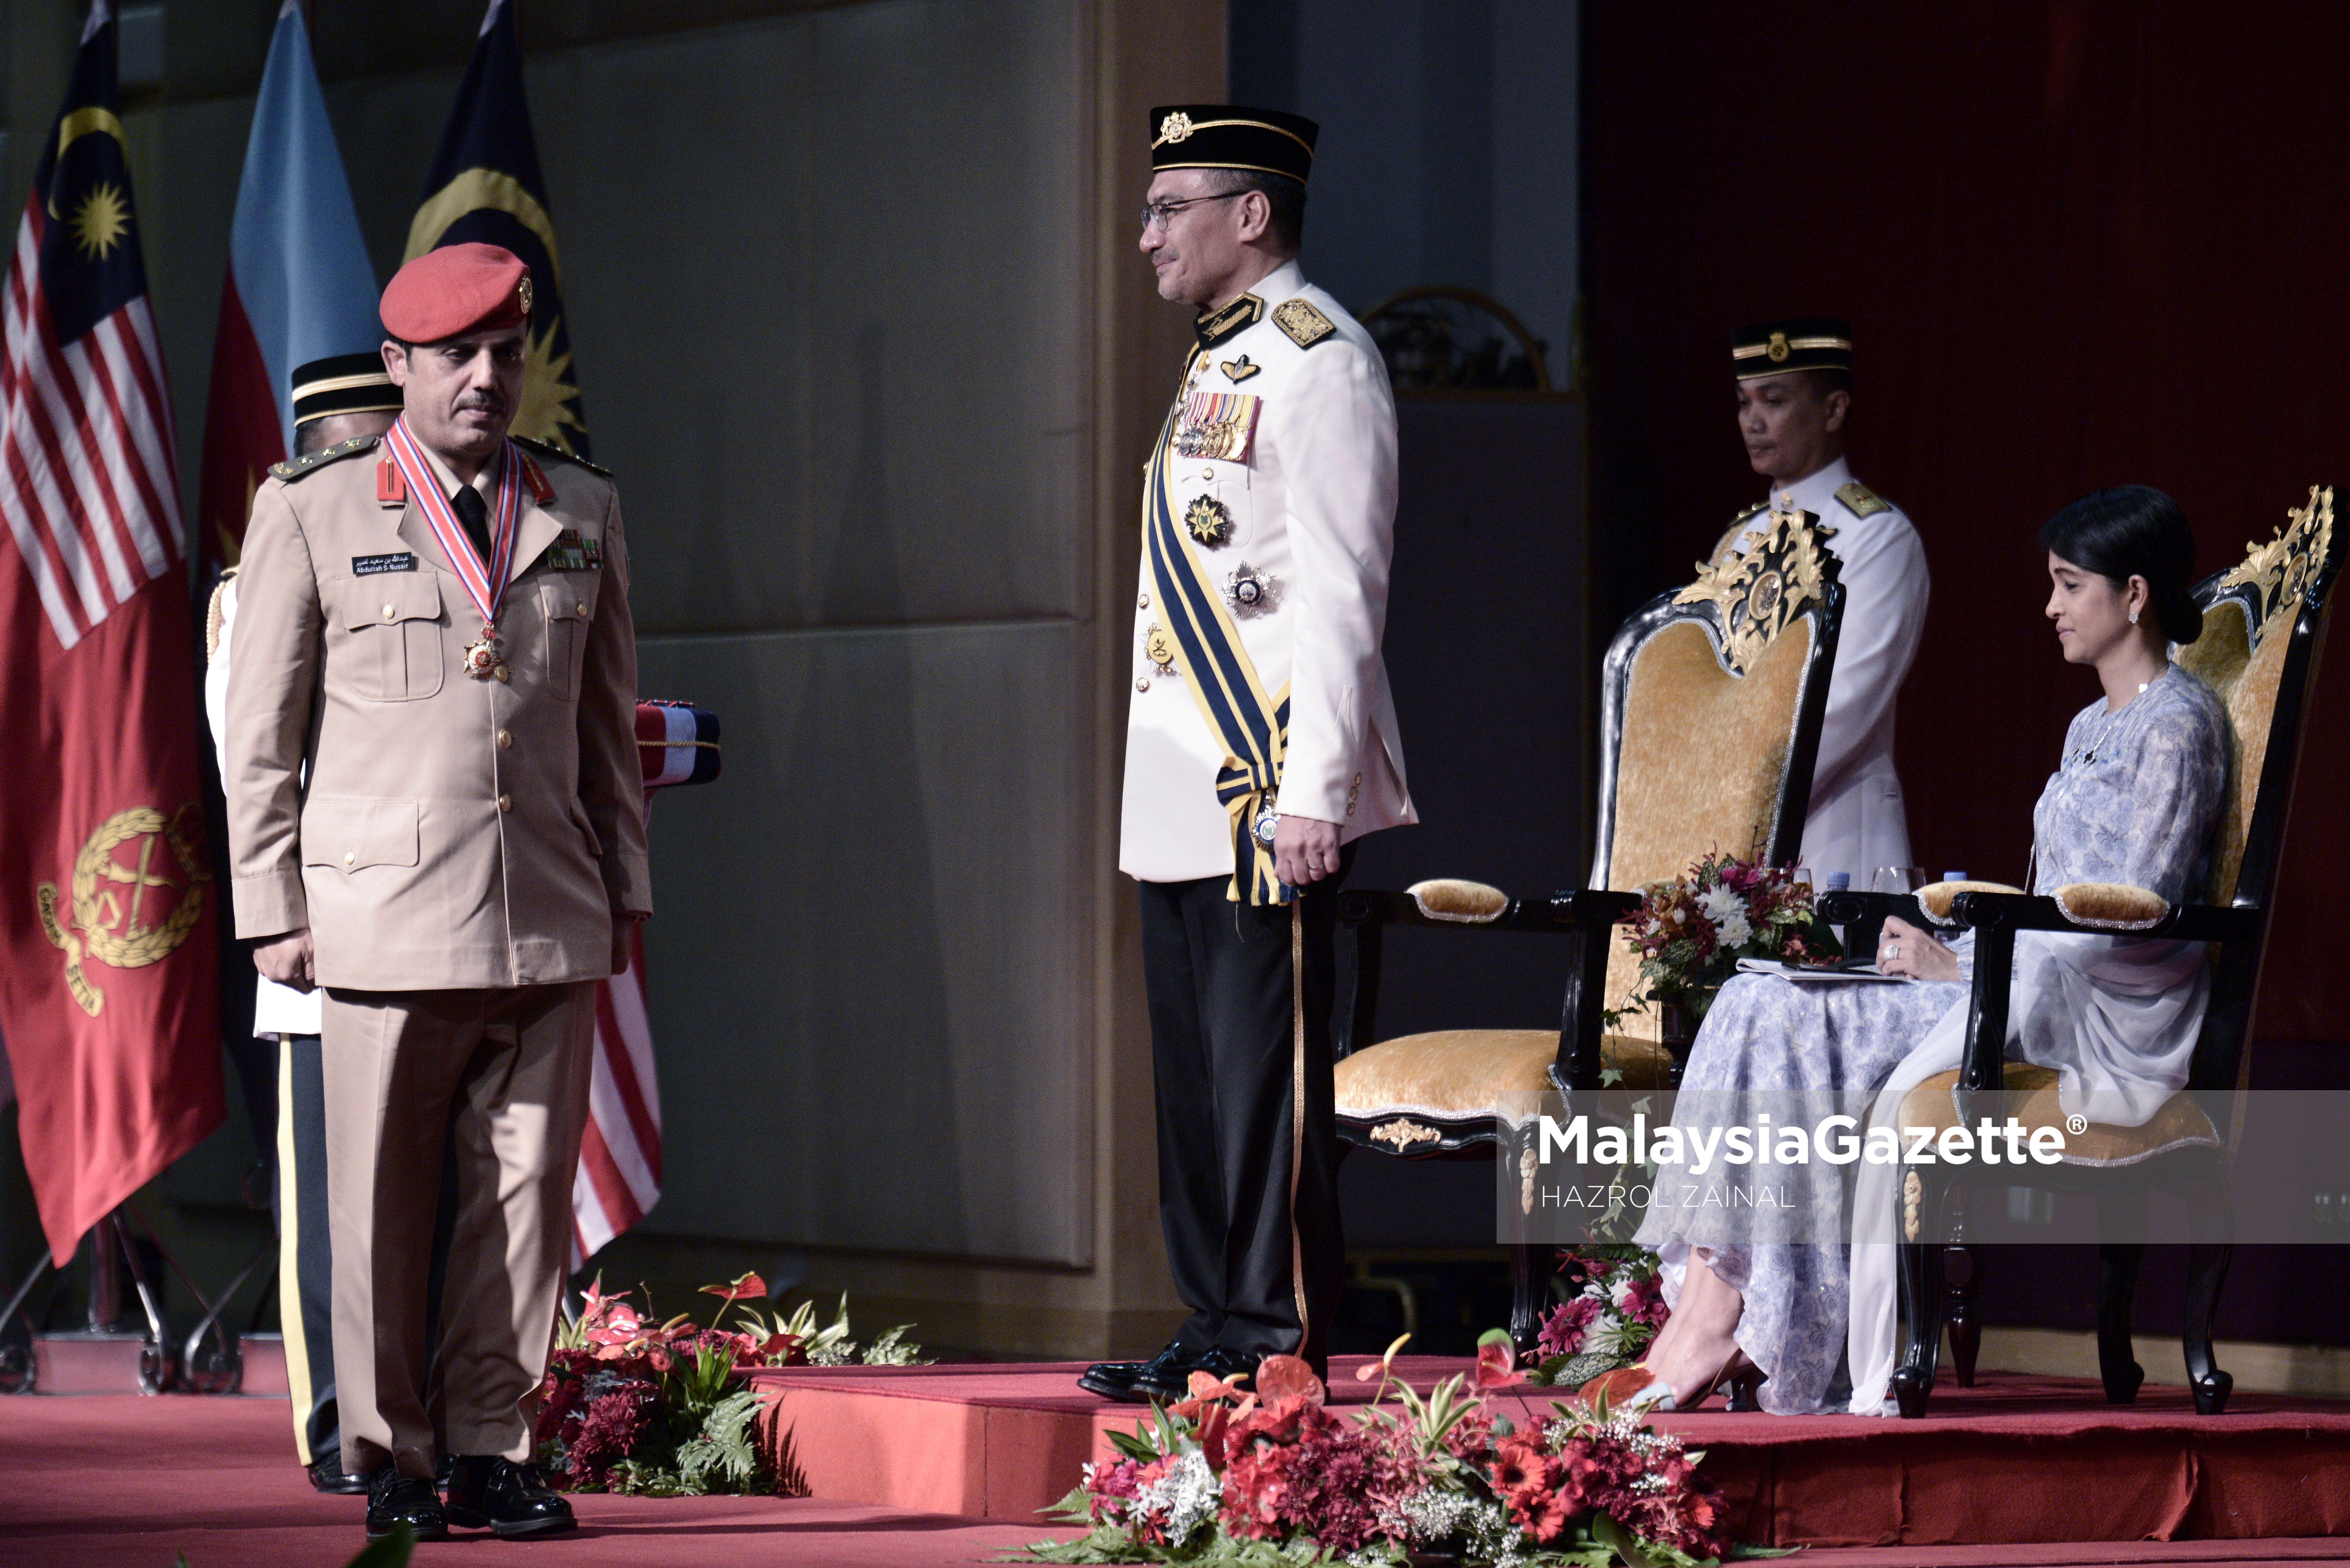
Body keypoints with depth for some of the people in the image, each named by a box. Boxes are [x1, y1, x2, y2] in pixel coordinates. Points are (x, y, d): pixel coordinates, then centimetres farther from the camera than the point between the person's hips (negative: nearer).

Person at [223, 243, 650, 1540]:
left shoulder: (582, 514, 13)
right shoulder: (312, 516, 4)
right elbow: (261, 734, 5)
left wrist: (623, 889, 16)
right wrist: (272, 909, 1)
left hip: (550, 925, 3)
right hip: (383, 919, -3)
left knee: (527, 1188, 1)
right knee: (382, 1204, 0)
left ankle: (491, 1451, 10)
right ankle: (390, 1461, 9)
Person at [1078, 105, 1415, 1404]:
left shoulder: (1315, 359, -10)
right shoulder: (1218, 365, 19)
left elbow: (1339, 592, -16)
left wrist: (1312, 790, -21)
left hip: (1266, 793, -10)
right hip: (1187, 793, 10)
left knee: (1266, 1066, -7)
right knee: (1195, 1068, 10)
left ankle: (1278, 1342, -5)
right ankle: (1216, 1327, 15)